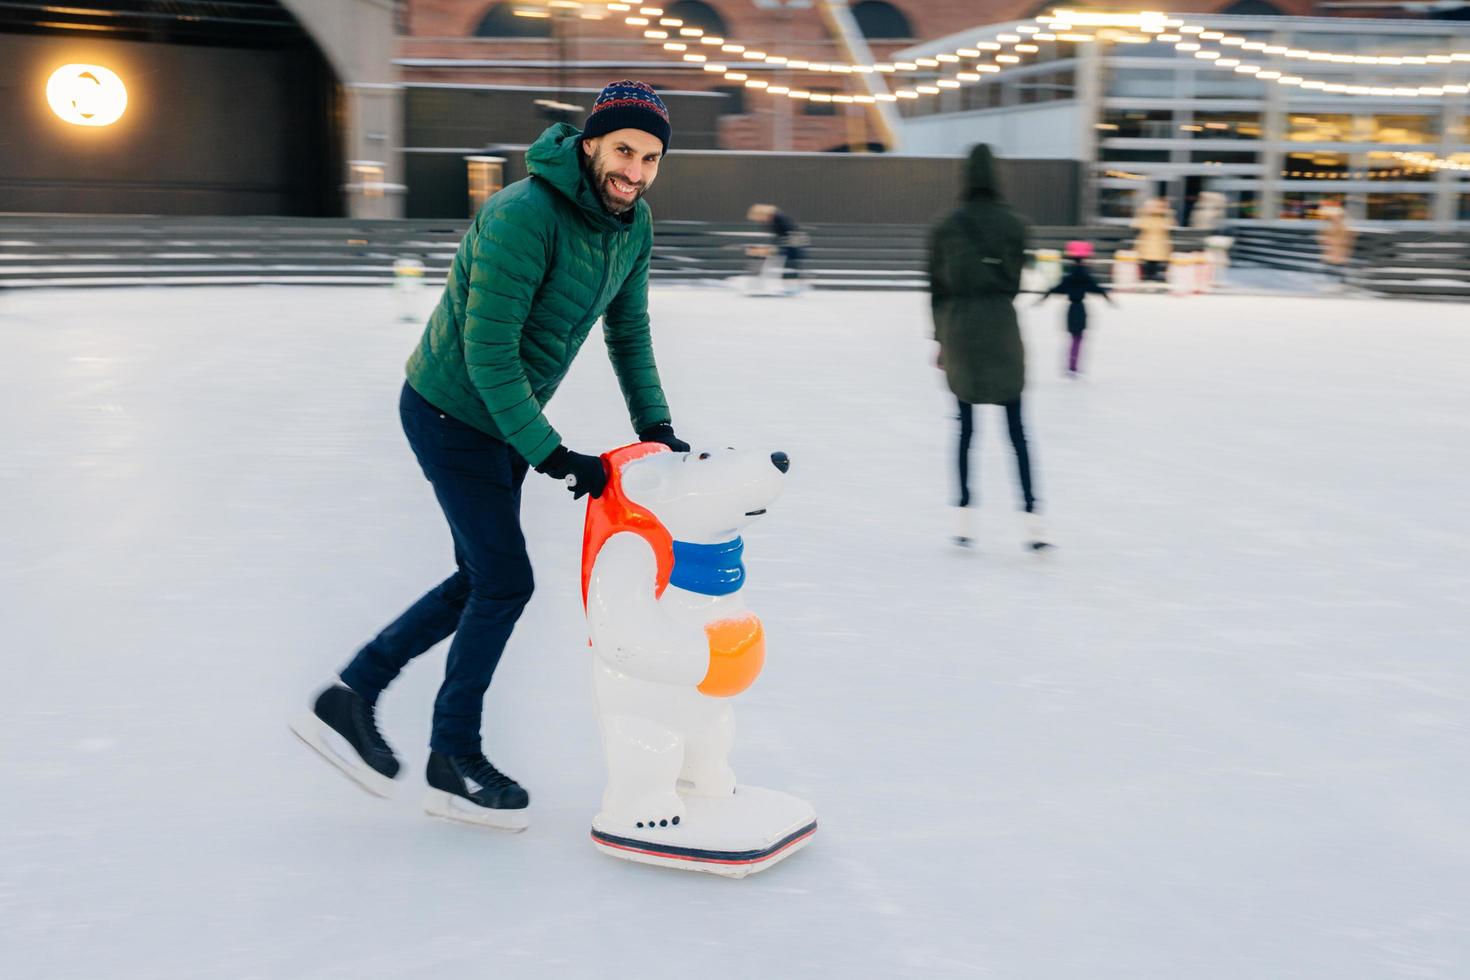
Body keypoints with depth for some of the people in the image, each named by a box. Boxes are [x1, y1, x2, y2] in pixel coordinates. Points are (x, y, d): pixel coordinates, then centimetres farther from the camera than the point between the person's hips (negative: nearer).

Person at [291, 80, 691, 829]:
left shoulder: (632, 224, -3)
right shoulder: (523, 218, -29)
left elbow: (628, 332, 10)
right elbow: (488, 353, -29)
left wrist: (655, 427, 1)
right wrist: (553, 454, -27)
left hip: (501, 417, 9)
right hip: (452, 415, -9)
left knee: (482, 580, 14)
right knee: (506, 582, -2)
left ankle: (350, 697, 25)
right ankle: (453, 762, 15)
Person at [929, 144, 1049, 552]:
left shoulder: (946, 226, 1)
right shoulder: (1014, 224, 0)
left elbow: (937, 286, 4)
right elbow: (1015, 281, 4)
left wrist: (941, 337, 12)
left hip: (958, 324, 1)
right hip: (1001, 321, -1)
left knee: (966, 425, 10)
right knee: (1016, 426, 2)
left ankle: (964, 517, 7)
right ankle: (1032, 517, -5)